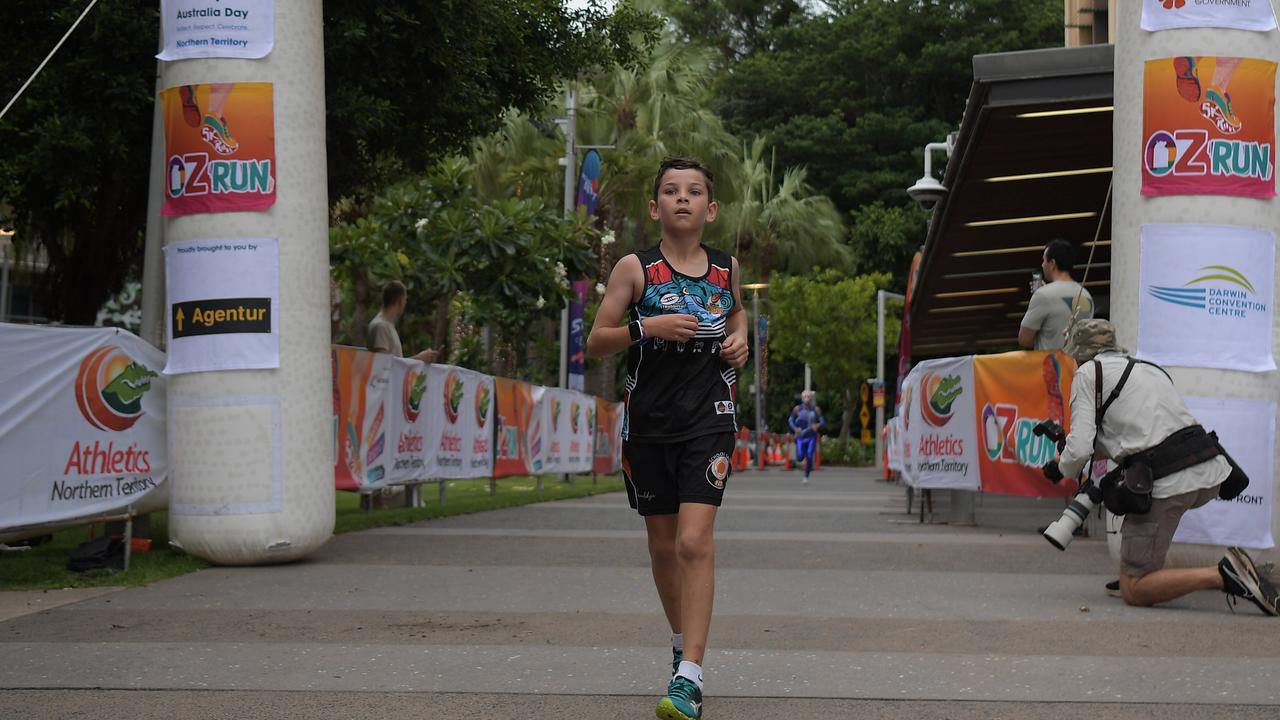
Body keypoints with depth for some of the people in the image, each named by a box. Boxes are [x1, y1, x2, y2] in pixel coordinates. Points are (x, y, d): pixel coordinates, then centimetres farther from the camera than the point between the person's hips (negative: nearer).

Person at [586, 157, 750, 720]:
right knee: (663, 544, 11)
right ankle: (682, 641, 34)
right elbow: (595, 343, -2)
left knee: (695, 541, -15)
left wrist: (740, 341, 6)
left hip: (709, 419, 0)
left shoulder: (727, 268, 6)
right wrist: (647, 326, -18)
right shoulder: (634, 268, -1)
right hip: (648, 421, 1)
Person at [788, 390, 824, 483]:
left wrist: (818, 425, -25)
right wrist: (795, 428, -11)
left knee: (809, 457, -13)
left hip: (812, 437, -1)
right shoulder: (798, 409, -1)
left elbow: (823, 421, -2)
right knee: (800, 458, -9)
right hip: (801, 436, 1)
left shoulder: (816, 409, -2)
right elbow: (790, 420, 8)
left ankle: (806, 477, 5)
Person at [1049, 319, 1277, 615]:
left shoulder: (1087, 373, 6)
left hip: (1165, 485, -7)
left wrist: (1061, 468, 19)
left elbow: (1079, 449, -5)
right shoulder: (1150, 369, 27)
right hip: (1211, 477, 8)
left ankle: (1225, 576, -15)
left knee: (1134, 592, 2)